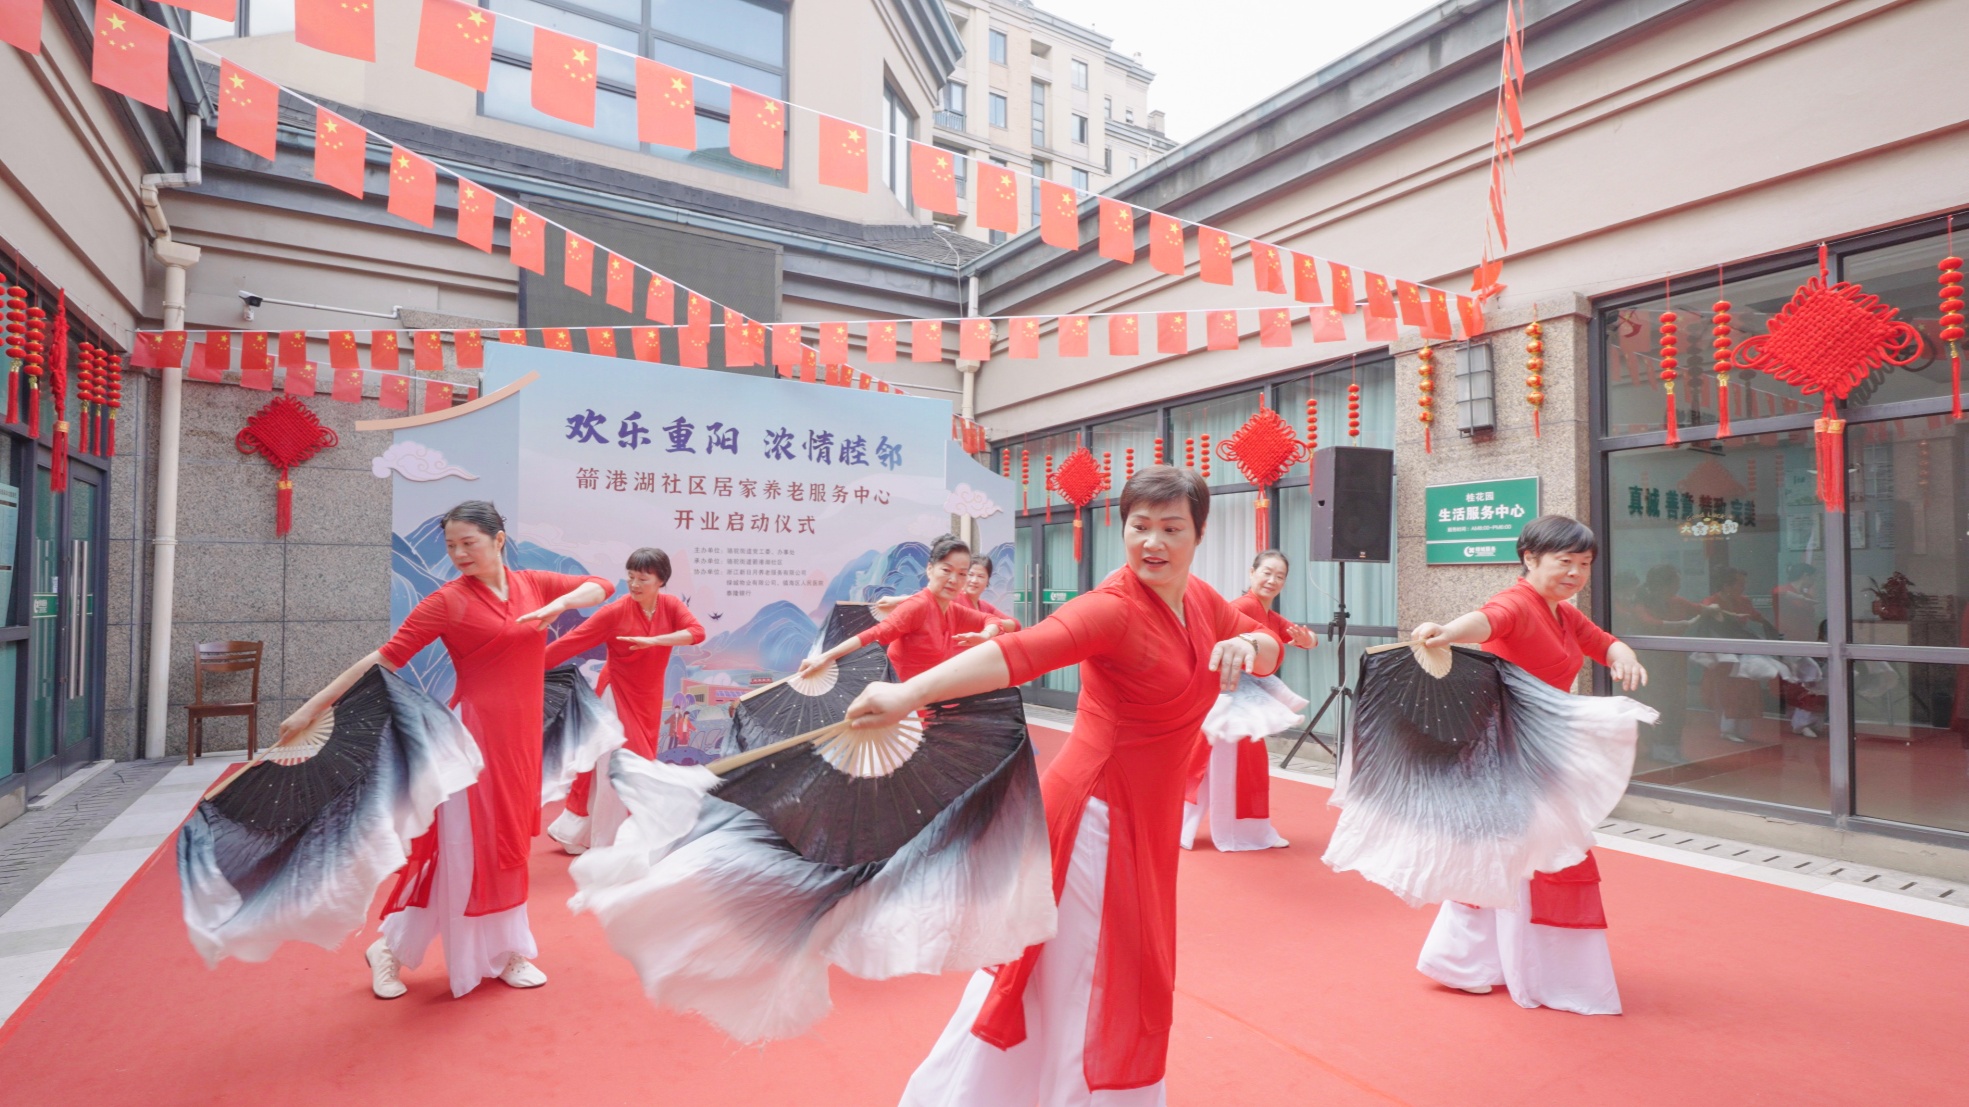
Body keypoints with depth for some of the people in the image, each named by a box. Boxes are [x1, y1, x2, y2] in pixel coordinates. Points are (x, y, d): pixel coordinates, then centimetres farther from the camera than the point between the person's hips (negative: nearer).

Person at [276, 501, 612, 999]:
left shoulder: (532, 584, 5)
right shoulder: (447, 601, -9)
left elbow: (602, 586, 6)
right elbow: (385, 658, -10)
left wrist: (559, 604, -12)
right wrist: (312, 707, -13)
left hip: (522, 733, 5)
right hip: (475, 733, -5)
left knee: (506, 842, 15)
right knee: (466, 845, 0)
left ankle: (504, 953, 29)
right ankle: (390, 949, 21)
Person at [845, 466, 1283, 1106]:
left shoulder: (1200, 600, 3)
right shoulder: (1113, 608, -22)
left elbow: (1268, 648, 11)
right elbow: (1020, 651, -36)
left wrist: (1248, 644, -15)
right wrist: (910, 694, -50)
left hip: (1146, 820, 8)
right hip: (1095, 816, -8)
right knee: (1075, 989, 4)